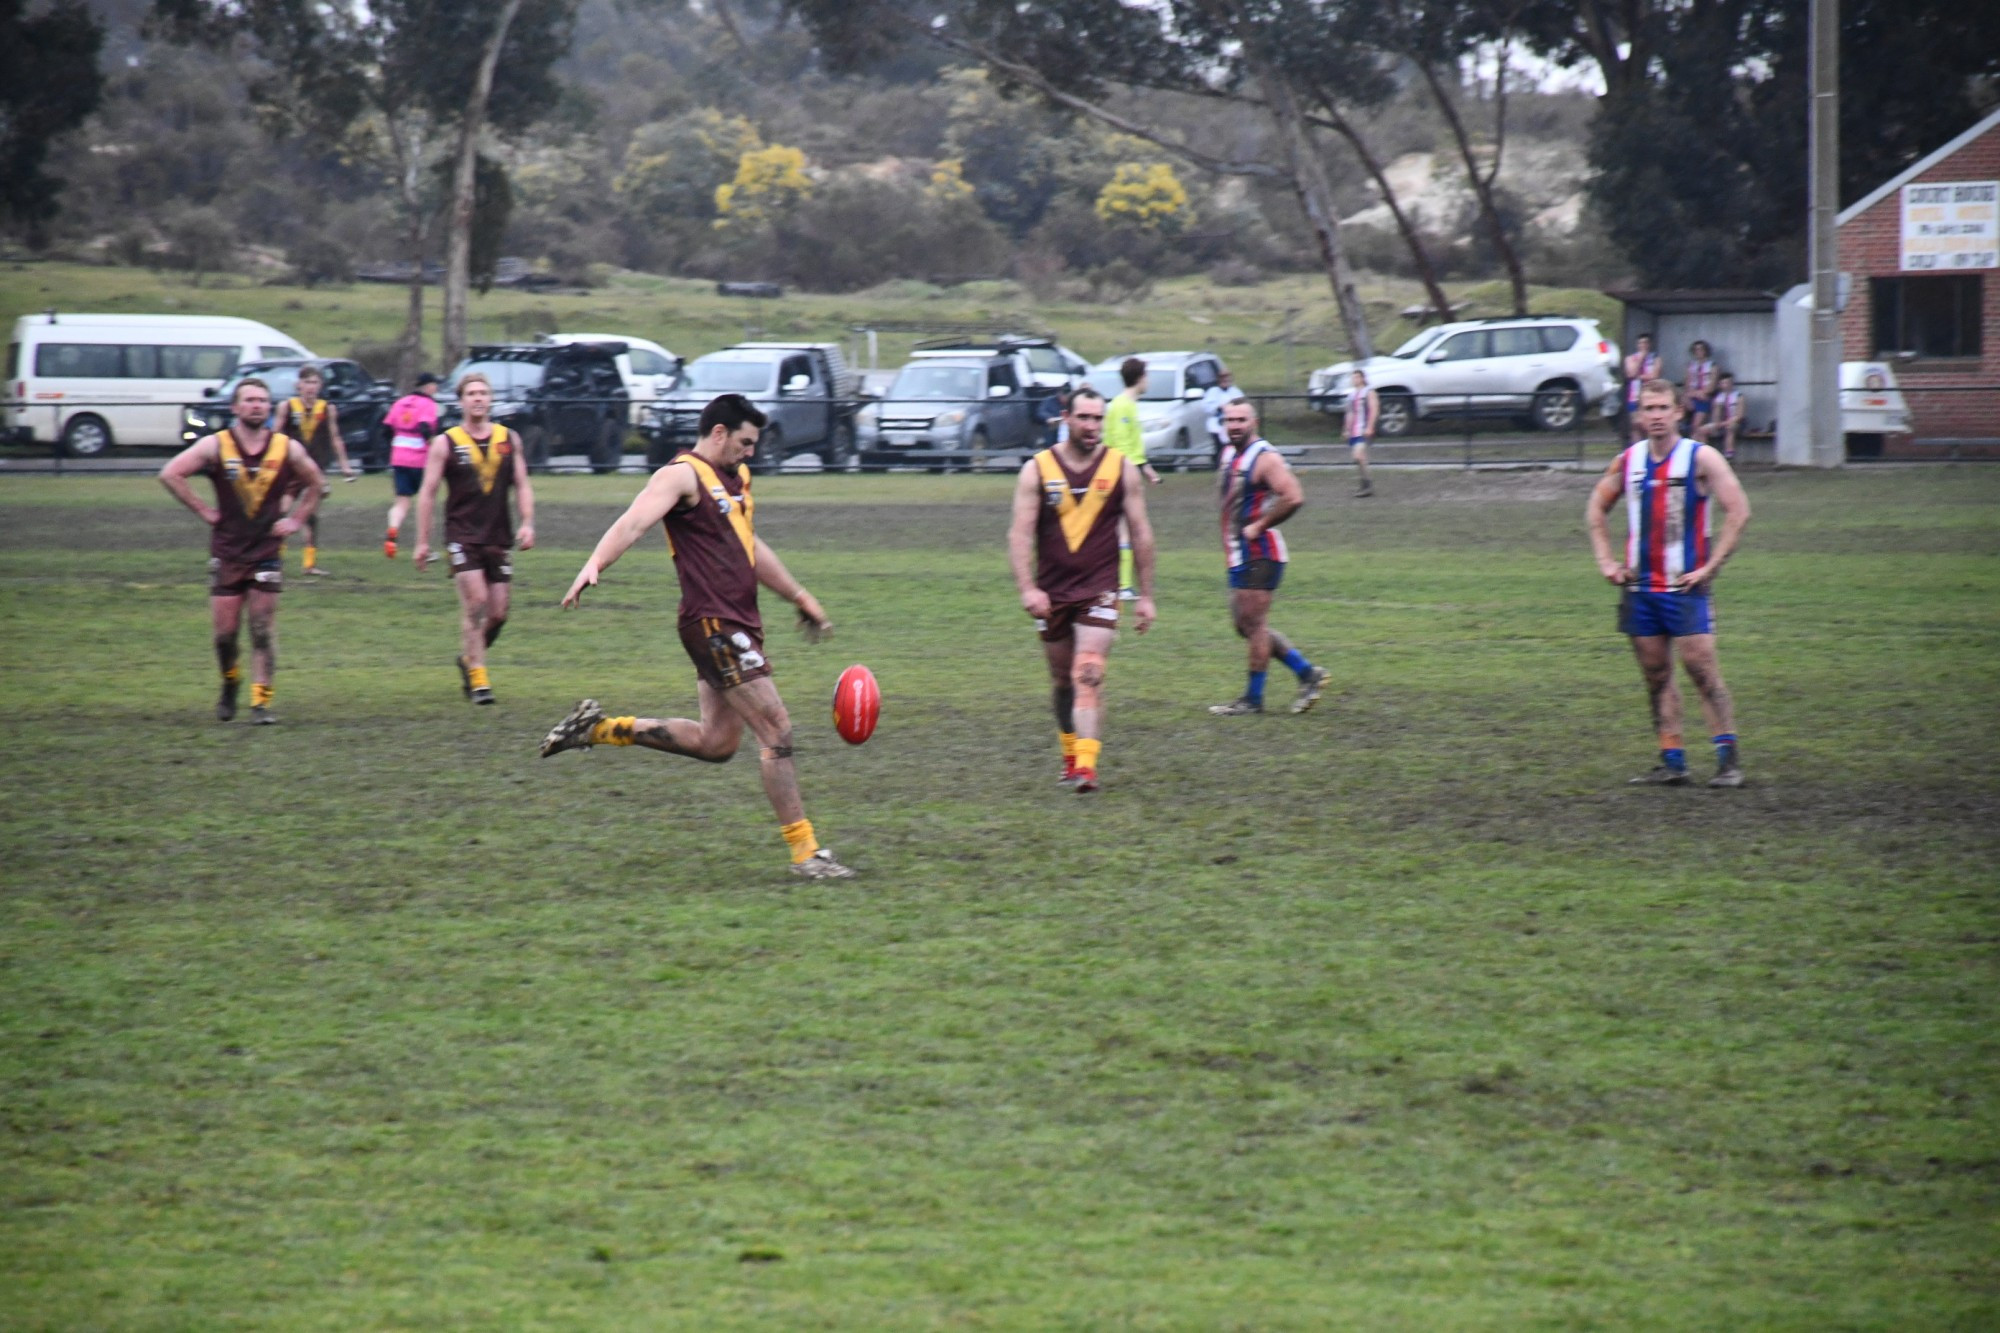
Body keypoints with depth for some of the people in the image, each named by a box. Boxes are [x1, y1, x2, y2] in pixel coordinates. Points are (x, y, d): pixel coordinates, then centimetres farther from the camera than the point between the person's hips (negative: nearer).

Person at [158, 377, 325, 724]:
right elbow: (170, 475, -6)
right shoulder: (215, 446, -5)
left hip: (268, 551, 0)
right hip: (226, 552, 0)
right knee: (224, 631, 2)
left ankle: (261, 701, 0)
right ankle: (229, 686, 28)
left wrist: (296, 519, 5)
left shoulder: (288, 449, 0)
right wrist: (203, 511, -7)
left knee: (263, 630, -4)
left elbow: (315, 483, 16)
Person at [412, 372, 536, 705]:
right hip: (462, 536, -3)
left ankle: (469, 658, 28)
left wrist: (527, 523, -2)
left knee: (498, 612, 2)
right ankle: (477, 677, -8)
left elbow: (522, 485, 13)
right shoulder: (445, 443, 0)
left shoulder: (509, 439, 8)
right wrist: (423, 541, -1)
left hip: (499, 537, 3)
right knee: (475, 602, -15)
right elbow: (427, 492, 2)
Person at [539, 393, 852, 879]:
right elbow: (634, 522, -25)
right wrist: (594, 565, -42)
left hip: (739, 623, 10)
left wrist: (800, 597, 37)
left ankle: (602, 729, 23)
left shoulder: (735, 477, 18)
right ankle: (804, 852, -4)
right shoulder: (683, 475, -10)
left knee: (715, 743, 12)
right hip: (712, 623, -10)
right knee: (777, 732, -9)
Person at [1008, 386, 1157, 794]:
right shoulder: (1037, 470, -1)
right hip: (1051, 592, 2)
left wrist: (1145, 595, 5)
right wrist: (1027, 588, -19)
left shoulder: (1121, 468, 1)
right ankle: (1070, 753, 32)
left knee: (1089, 676, -17)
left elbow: (1140, 533, 6)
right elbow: (1020, 533, -6)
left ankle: (1086, 765, -25)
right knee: (1062, 679, 13)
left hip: (1099, 591, -2)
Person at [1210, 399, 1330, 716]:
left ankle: (1253, 699, 2)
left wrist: (1258, 526, -19)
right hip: (1238, 555, 10)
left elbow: (1293, 497, -26)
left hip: (1260, 555, -10)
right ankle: (1307, 672, 19)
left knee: (1254, 623, -5)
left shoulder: (1265, 458, -14)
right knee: (1245, 624, 12)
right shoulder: (1229, 455, 13)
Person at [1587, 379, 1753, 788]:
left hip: (1684, 586, -5)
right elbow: (1596, 509, 22)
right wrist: (1606, 561, 10)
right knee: (1656, 675, 6)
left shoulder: (1701, 459, -7)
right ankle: (1672, 761, 11)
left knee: (1703, 669, -10)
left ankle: (1728, 758, -8)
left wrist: (1711, 567, -14)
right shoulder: (1627, 461, 8)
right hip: (1639, 586, 5)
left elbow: (1738, 511, -10)